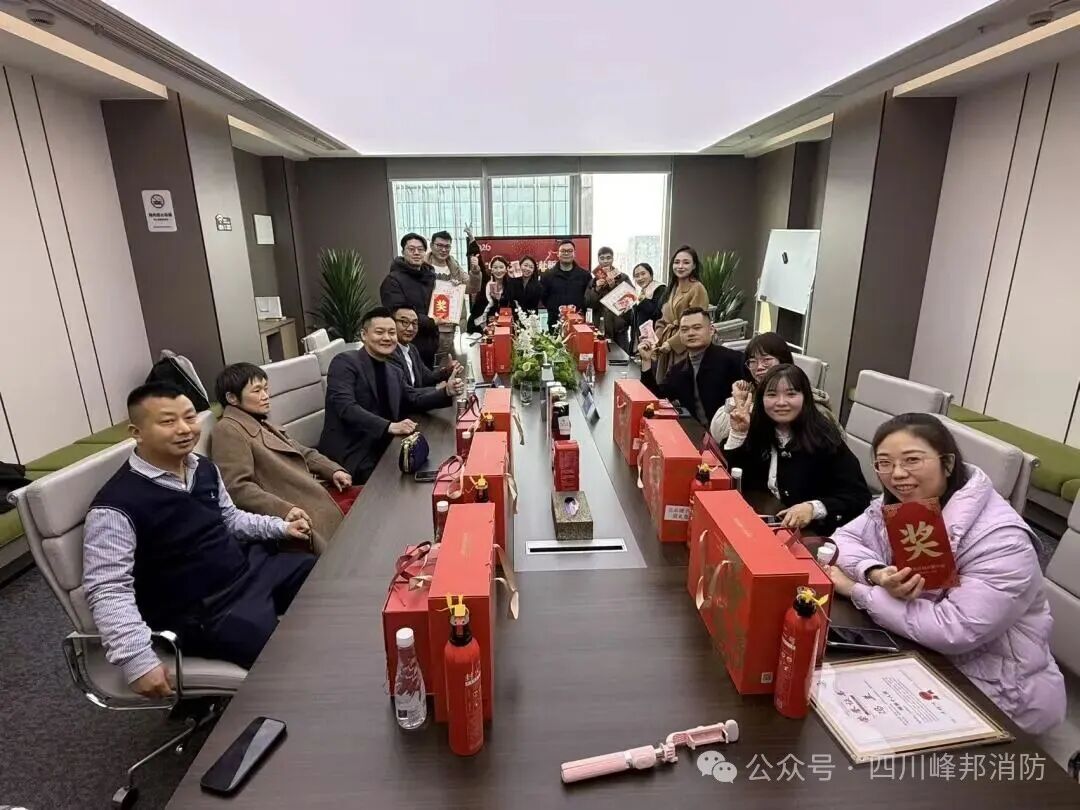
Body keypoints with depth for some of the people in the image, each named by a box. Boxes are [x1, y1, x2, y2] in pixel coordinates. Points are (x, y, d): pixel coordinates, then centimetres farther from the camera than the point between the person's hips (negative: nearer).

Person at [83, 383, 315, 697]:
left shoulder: (204, 468, 3)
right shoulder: (116, 507, -21)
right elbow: (108, 591, -23)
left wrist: (280, 527, 8)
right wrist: (138, 660, -31)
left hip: (253, 566, 8)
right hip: (205, 612, -8)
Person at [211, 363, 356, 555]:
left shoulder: (261, 423, 20)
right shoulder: (228, 430, -9)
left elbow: (303, 452, 22)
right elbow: (237, 487, -19)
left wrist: (333, 470, 4)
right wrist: (283, 510, -29)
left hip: (315, 493, 10)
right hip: (298, 514, -10)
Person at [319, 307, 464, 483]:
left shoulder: (395, 372, 15)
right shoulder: (345, 362, -9)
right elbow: (345, 406, -20)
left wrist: (447, 392, -3)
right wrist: (390, 426, -31)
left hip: (381, 451, 7)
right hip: (350, 457, -7)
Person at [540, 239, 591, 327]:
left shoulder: (584, 274, 6)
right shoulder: (548, 275, 6)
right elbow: (542, 296, 8)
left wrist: (582, 310, -6)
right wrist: (554, 310, -2)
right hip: (555, 322, 0)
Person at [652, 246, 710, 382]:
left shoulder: (697, 288, -11)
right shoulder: (672, 288, 14)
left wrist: (671, 343, -16)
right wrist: (656, 339, 1)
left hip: (684, 348, -7)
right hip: (666, 347, 8)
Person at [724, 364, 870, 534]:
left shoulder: (823, 437, -13)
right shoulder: (757, 429, -2)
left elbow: (859, 497, -14)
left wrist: (813, 508, -29)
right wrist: (738, 433, -12)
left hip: (807, 533, -3)